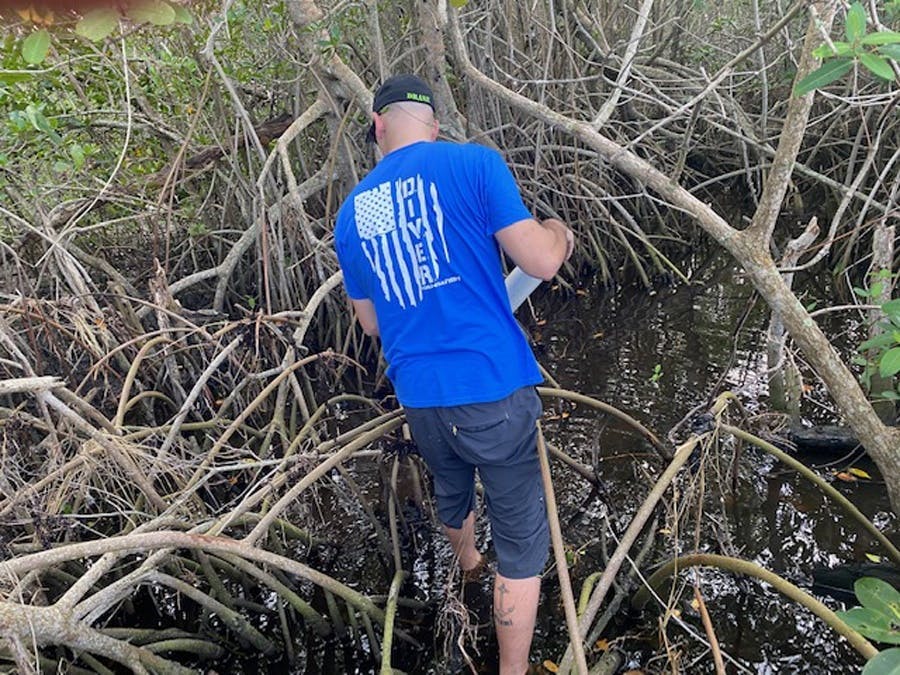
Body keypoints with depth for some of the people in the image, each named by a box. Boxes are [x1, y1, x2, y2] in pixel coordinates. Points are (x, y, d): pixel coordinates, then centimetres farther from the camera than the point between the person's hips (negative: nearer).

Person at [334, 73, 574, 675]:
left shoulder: (352, 212, 7)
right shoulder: (474, 163, -8)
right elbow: (541, 262, -10)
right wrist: (558, 232, 13)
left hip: (418, 397, 6)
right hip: (493, 388, -6)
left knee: (451, 490, 34)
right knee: (521, 543, 10)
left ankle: (467, 561, 64)